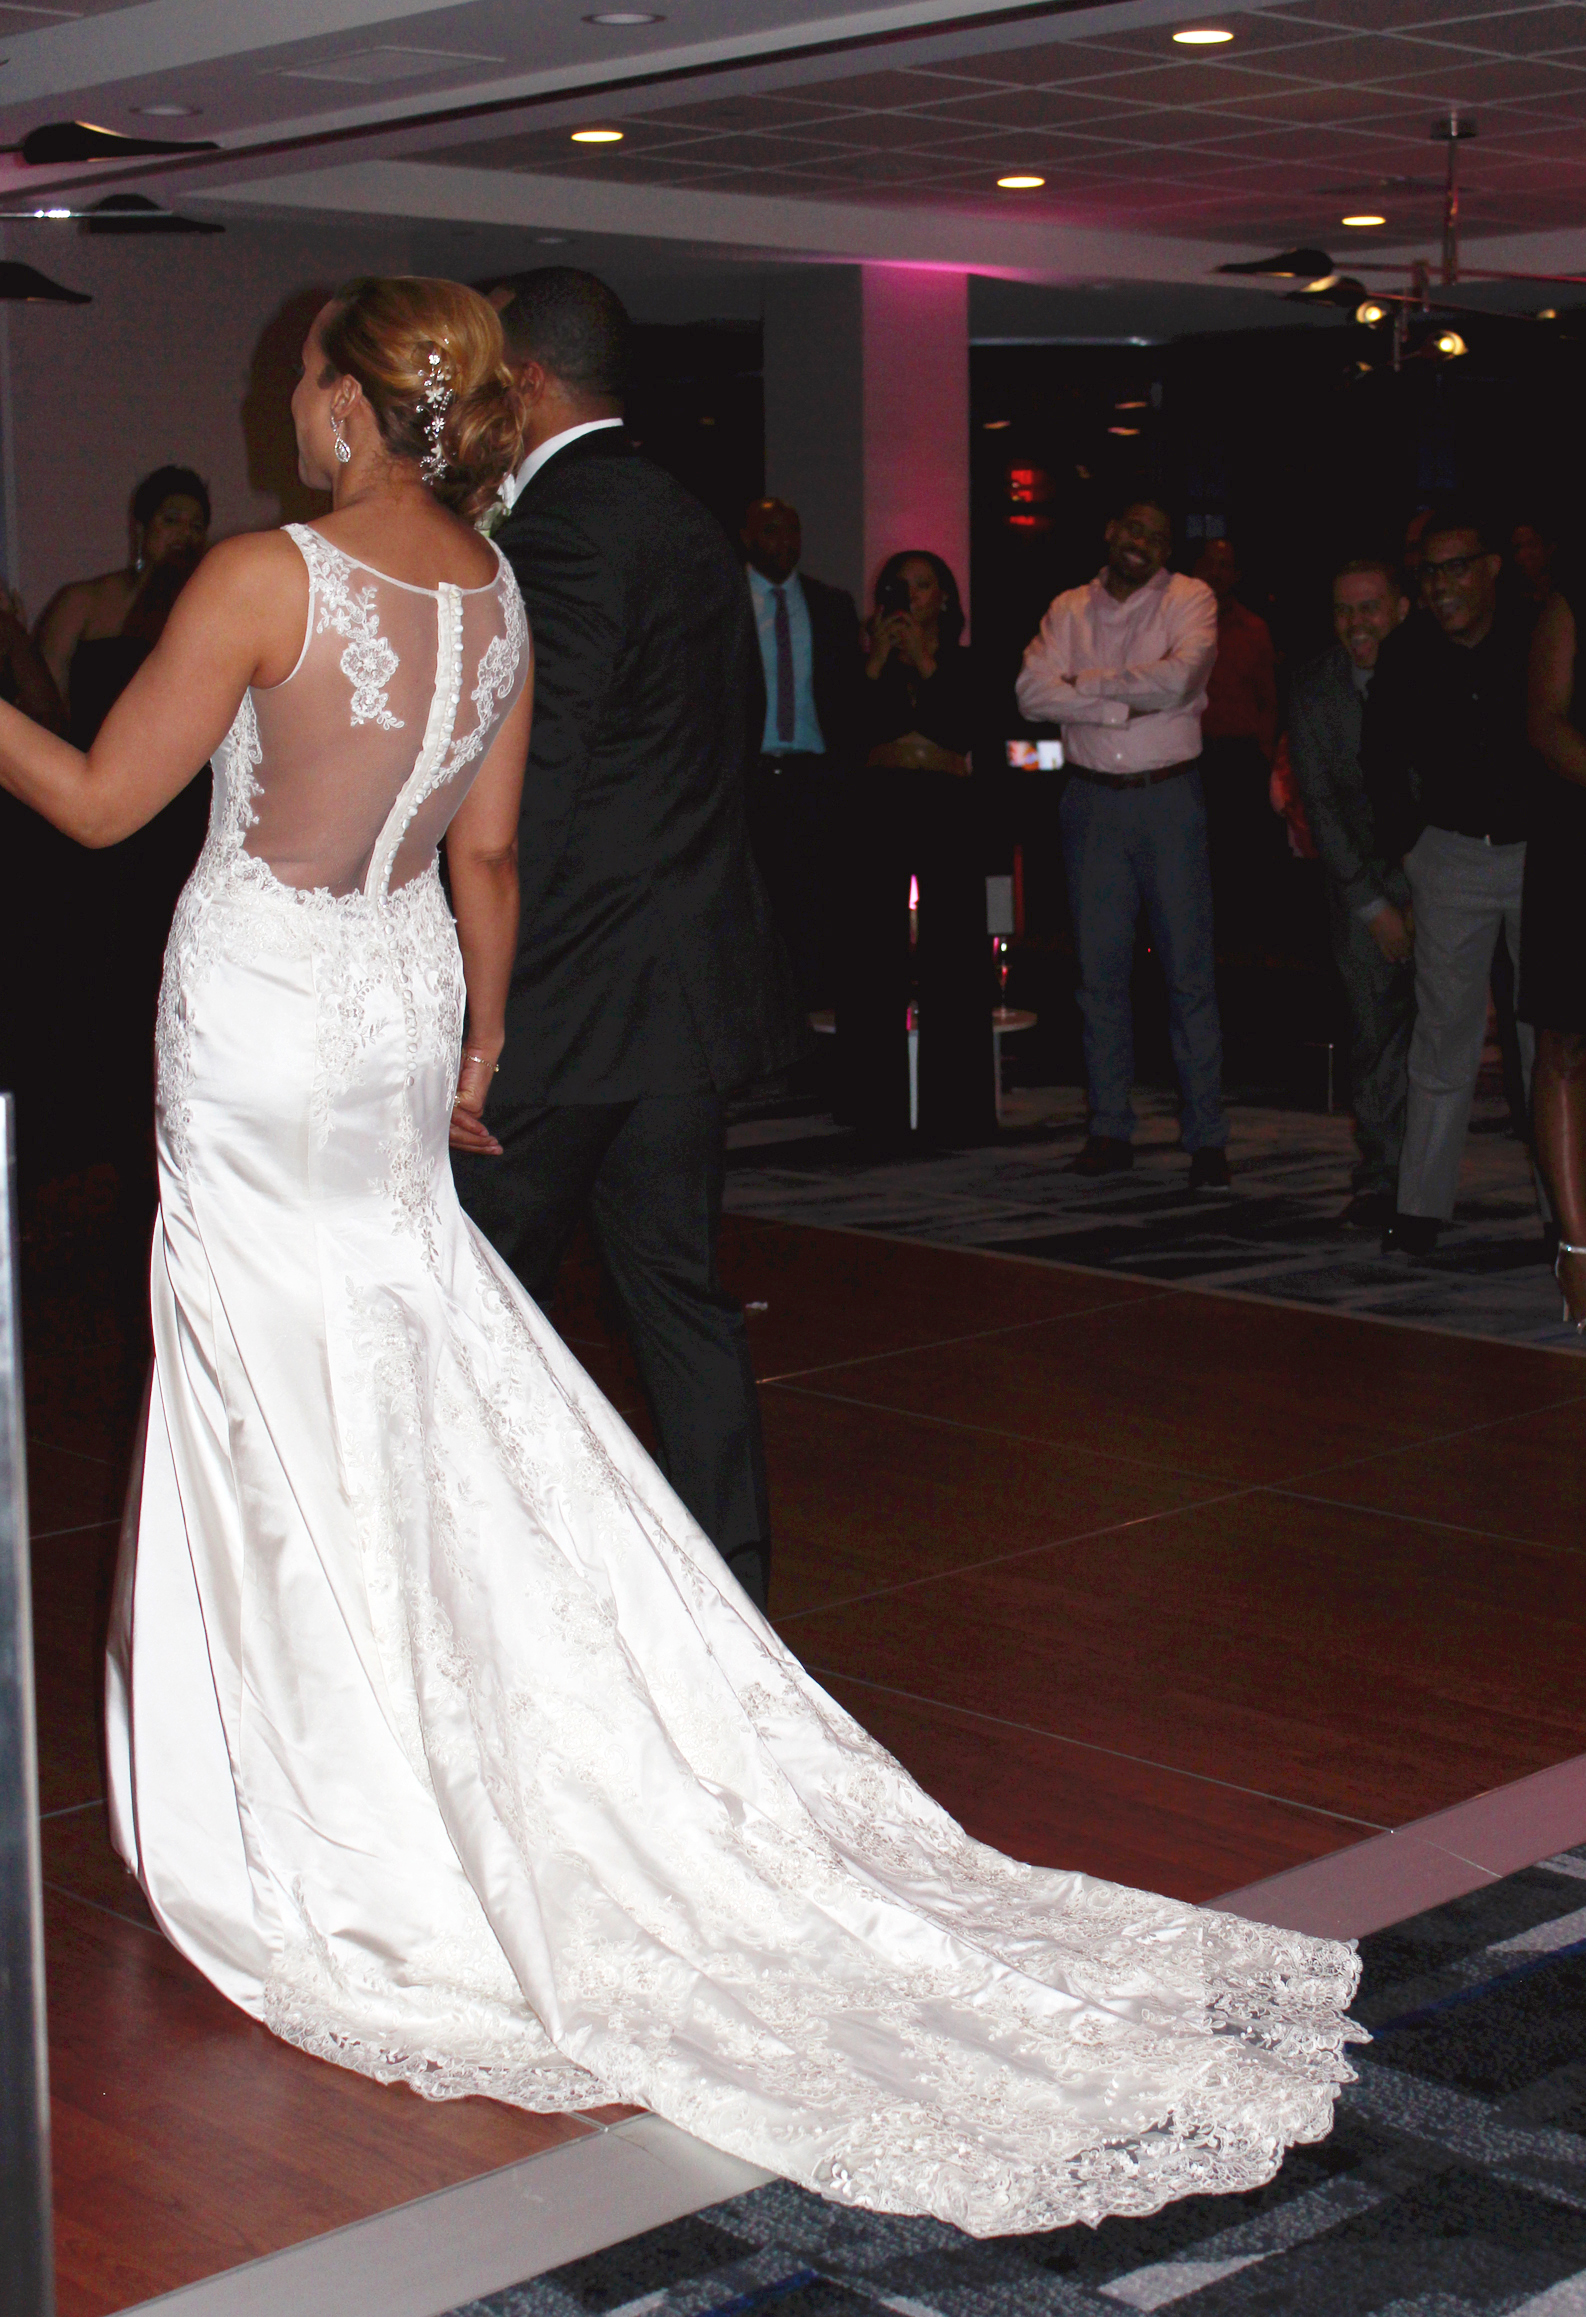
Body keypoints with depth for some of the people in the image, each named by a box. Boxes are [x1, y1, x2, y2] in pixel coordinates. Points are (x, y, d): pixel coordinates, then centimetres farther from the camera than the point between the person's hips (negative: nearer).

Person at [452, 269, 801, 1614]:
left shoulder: (558, 530, -14)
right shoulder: (695, 528, 14)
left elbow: (532, 787, -19)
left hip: (573, 997, -8)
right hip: (694, 988, 9)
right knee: (681, 1291, 11)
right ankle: (732, 1589, 15)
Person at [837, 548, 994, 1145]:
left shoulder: (965, 663, 10)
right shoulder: (871, 661, 12)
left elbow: (967, 730, -7)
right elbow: (853, 733, -1)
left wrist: (926, 665, -10)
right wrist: (877, 664, -8)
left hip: (947, 807, -1)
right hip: (880, 804, 1)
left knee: (952, 957, -4)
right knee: (874, 956, -3)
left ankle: (952, 1108, 2)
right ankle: (880, 1111, 2)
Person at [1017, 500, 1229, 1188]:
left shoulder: (1190, 599, 1)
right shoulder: (1069, 609, 10)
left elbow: (1179, 678, -17)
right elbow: (1033, 693, -4)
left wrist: (1088, 682, -7)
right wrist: (1121, 707, -13)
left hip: (1170, 798, -3)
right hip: (1092, 800, 3)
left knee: (1189, 968, -3)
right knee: (1100, 969, 5)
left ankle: (1206, 1137, 1)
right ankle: (1110, 1130, 12)